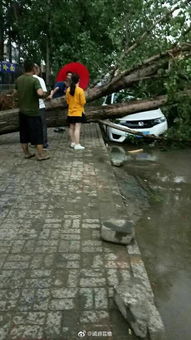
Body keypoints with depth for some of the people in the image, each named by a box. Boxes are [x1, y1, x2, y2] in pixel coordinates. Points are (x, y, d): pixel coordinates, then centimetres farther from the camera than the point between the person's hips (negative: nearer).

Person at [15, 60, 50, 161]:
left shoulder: (18, 79, 4)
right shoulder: (34, 80, -16)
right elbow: (40, 93, -30)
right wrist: (43, 93, -9)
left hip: (22, 111, 7)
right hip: (33, 112, -6)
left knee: (24, 133, 13)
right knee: (37, 133, 2)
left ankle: (26, 153, 22)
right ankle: (40, 154, 6)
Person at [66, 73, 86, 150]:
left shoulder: (68, 90, 1)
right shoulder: (80, 90, -13)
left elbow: (67, 101, 8)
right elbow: (83, 102, -13)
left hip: (70, 112, 5)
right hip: (78, 112, -5)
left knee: (71, 128, 14)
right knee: (77, 128, -7)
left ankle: (73, 143, 22)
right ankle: (77, 144, -10)